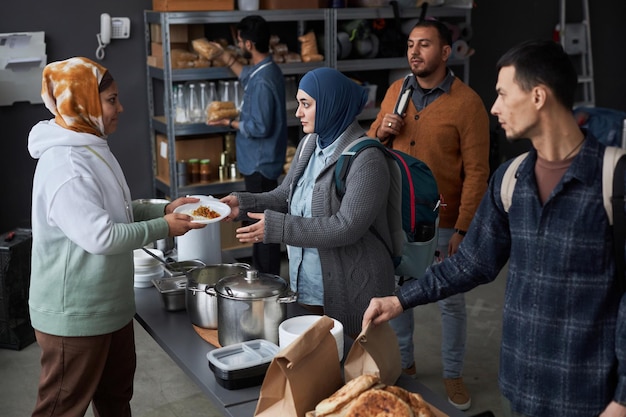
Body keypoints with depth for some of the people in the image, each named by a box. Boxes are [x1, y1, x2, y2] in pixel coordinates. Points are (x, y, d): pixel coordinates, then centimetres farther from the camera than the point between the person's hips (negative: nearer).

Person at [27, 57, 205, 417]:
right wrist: (163, 228, -17)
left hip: (110, 305, 10)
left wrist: (163, 209, 4)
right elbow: (101, 236, -28)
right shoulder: (64, 166, -26)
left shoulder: (91, 148, 8)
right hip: (75, 315, -10)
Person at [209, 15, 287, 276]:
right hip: (259, 160, 10)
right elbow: (247, 76, 32)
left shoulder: (262, 81, -25)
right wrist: (229, 61, 42)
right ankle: (261, 274, 30)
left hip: (260, 162, -10)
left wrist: (230, 123, -12)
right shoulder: (264, 69, 7)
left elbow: (259, 127, -25)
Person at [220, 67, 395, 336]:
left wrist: (276, 227, -27)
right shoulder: (309, 144, 5)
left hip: (350, 291, -7)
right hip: (308, 284, 8)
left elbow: (347, 227, -26)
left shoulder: (366, 159, -20)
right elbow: (284, 195, 12)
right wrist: (244, 203, -7)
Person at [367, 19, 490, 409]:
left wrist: (463, 229, -16)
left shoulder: (467, 103, -13)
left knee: (451, 301, 9)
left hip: (441, 222, -4)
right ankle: (404, 362, 36)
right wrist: (380, 130, -9)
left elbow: (476, 172, -14)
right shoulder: (396, 91, 3)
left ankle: (453, 375, 27)